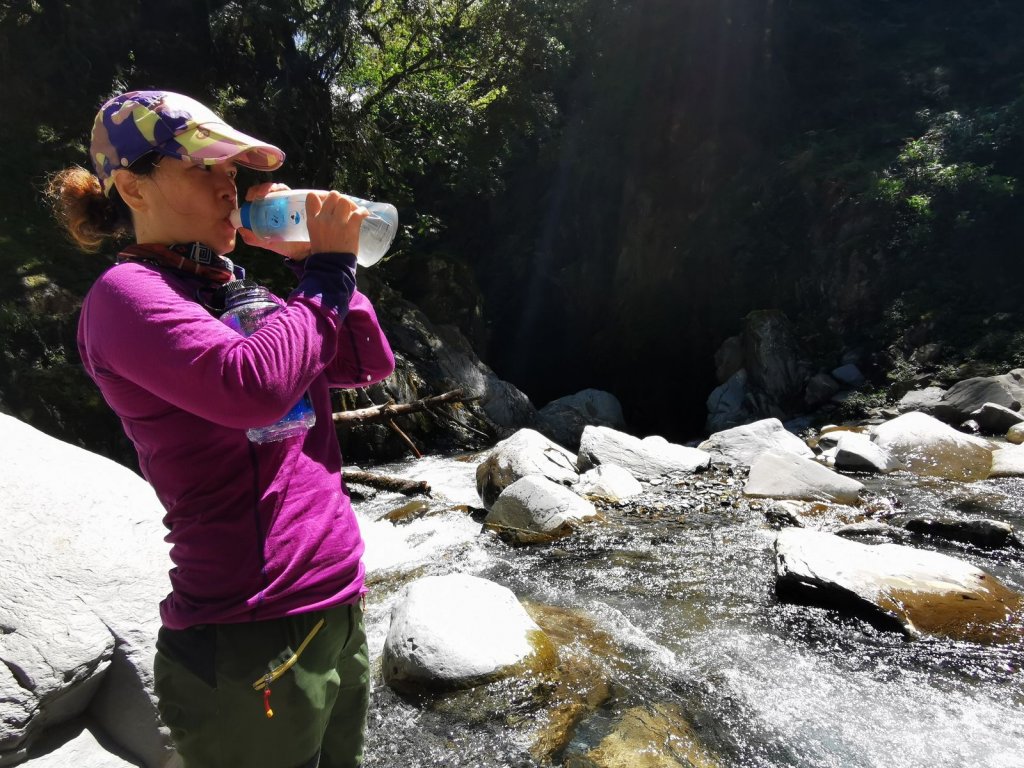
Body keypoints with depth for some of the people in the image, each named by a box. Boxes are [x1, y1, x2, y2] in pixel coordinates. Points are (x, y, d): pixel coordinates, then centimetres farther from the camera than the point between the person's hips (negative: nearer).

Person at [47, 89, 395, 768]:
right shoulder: (127, 294, -10)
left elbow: (371, 364, 10)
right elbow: (251, 386, -28)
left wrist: (316, 260, 1)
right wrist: (326, 270, -15)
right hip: (250, 639, -7)